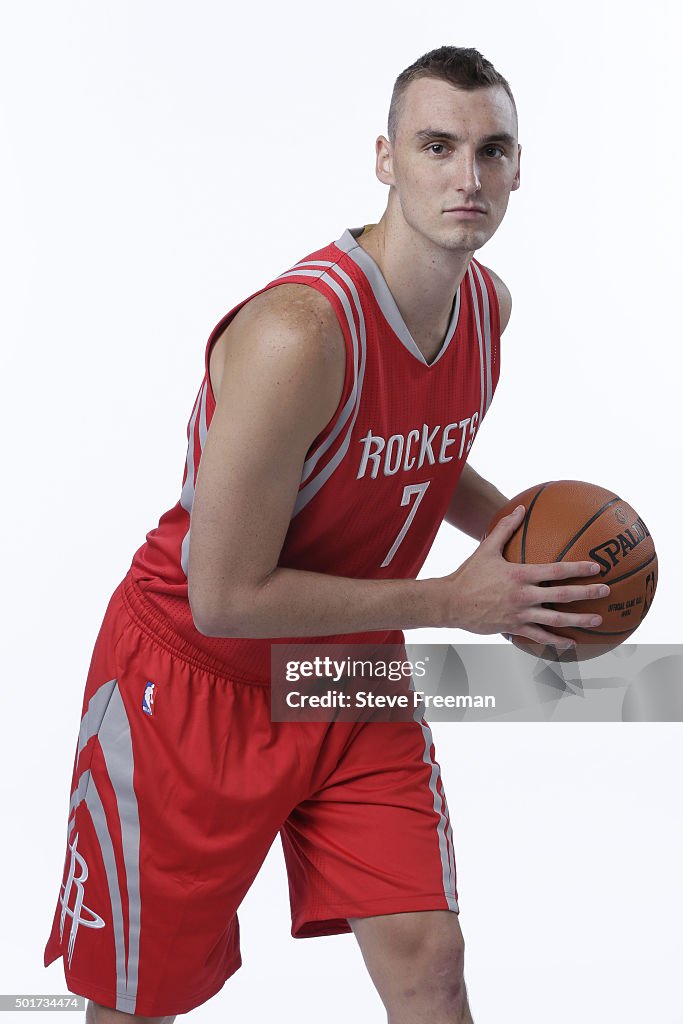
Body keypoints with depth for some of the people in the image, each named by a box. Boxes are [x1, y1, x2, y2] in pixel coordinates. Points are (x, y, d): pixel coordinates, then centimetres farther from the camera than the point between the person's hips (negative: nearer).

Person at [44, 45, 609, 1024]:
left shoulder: (488, 303, -4)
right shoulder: (300, 332, -32)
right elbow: (226, 597, -28)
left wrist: (515, 529, -4)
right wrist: (452, 600, -23)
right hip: (196, 682, -6)